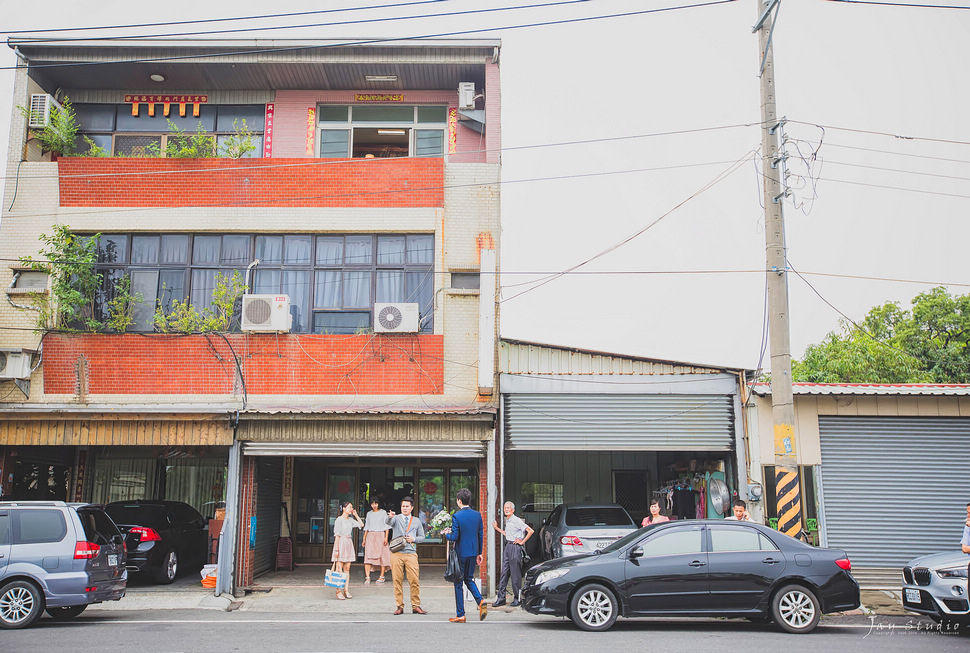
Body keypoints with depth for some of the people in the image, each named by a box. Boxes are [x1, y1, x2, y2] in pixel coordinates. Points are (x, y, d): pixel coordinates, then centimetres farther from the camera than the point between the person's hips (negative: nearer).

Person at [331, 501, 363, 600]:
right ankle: (339, 591, 0)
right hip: (341, 544, -6)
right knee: (339, 569, -3)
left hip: (349, 544, 7)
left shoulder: (350, 520, 12)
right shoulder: (339, 520, -7)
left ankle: (346, 590, 7)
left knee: (347, 568, 5)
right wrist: (336, 549, -15)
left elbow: (361, 524, 21)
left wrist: (355, 515, 14)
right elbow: (337, 535, -11)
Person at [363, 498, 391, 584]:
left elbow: (386, 525, 3)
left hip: (380, 535, -2)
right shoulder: (369, 514, 15)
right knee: (368, 556, -10)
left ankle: (382, 576, 9)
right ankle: (367, 577, -16)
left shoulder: (383, 512, 6)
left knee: (382, 555, -2)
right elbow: (366, 527, 18)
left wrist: (386, 537, -7)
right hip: (370, 536, 2)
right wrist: (364, 539, 11)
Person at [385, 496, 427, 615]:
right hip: (397, 554, -1)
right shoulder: (396, 518, 8)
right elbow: (387, 522, -15)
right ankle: (400, 606, 8)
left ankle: (416, 606, 5)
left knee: (415, 580, -4)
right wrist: (390, 517, -39)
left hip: (411, 554, 1)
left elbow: (422, 537, 18)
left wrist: (413, 539, -3)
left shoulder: (416, 521, 15)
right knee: (397, 580, -1)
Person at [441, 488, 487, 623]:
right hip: (473, 552, 6)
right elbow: (481, 535, 7)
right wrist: (479, 552, 15)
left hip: (461, 553, -5)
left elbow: (454, 537, -17)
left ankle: (460, 615, 8)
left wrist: (446, 534, 5)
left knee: (458, 582, 5)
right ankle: (481, 601, -2)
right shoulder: (477, 515, 3)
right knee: (469, 579, 21)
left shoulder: (457, 516, -15)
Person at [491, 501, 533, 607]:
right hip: (507, 546, 8)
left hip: (515, 547, -8)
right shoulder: (507, 521, 15)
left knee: (515, 574, -2)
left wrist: (522, 542, -12)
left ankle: (517, 598, 7)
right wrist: (497, 528, 26)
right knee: (504, 573, 6)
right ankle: (501, 598, 8)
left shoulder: (517, 520, -10)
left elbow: (531, 531, -14)